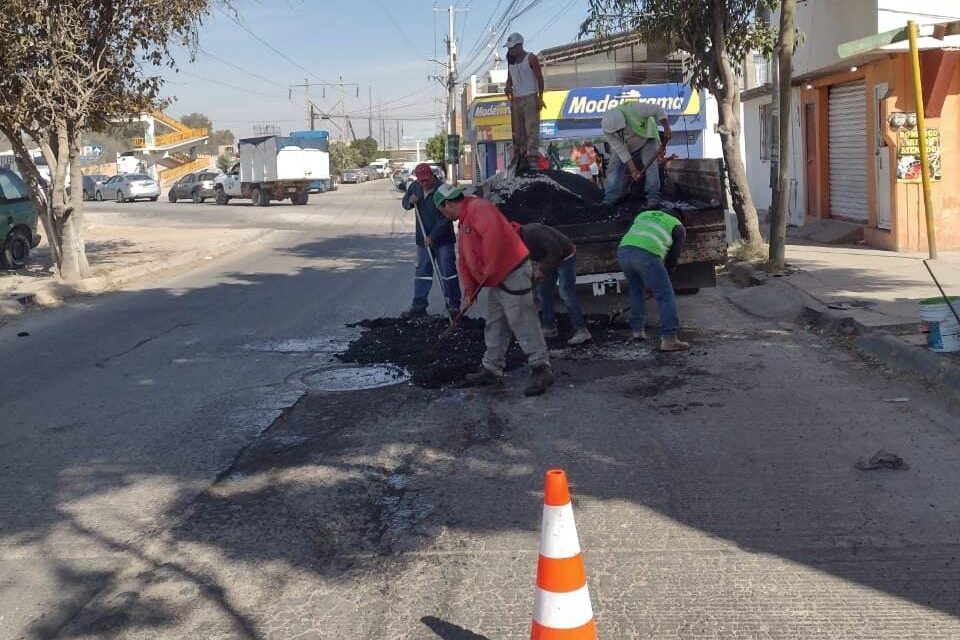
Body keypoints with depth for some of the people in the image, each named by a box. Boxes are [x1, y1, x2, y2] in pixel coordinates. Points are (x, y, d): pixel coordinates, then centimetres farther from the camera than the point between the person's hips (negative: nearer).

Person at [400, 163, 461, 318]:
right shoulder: (414, 187, 1)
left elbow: (445, 218, -20)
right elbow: (404, 203, 16)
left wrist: (433, 236, -22)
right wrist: (410, 201, -8)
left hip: (443, 239, -5)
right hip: (423, 239, 5)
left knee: (448, 271, 2)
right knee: (422, 272, 7)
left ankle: (453, 304, 13)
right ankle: (418, 306, 10)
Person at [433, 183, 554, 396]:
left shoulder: (478, 207, -12)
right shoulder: (464, 221, 21)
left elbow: (493, 233, -32)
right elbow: (465, 262, 22)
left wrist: (490, 267, -25)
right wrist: (469, 293, 15)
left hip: (513, 274, -11)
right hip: (497, 281, 11)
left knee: (523, 324, -10)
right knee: (494, 326, 15)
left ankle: (541, 369, -7)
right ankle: (492, 369, 24)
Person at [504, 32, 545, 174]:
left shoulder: (531, 59, -4)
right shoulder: (511, 61, 14)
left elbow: (540, 78, -5)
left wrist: (540, 97, -12)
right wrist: (508, 87, -3)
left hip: (530, 98, -7)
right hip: (516, 99, 7)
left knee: (531, 128, -12)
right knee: (518, 131, 4)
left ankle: (532, 157, -17)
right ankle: (522, 157, 7)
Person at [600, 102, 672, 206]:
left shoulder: (634, 110, -40)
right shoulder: (607, 129, -30)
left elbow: (658, 111, -26)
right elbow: (621, 151, -28)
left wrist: (666, 129, -33)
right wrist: (633, 170, -33)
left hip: (646, 137, -2)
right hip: (624, 145, 2)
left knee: (650, 164, -20)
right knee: (614, 167, -11)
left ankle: (652, 197, -14)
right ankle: (609, 199, -9)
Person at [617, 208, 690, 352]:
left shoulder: (643, 215, 36)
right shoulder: (678, 228, 23)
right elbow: (673, 257, 18)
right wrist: (663, 279, 30)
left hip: (623, 251, 5)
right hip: (646, 254, -5)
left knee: (636, 290, 28)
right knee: (665, 296, 0)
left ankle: (637, 330, 30)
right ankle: (668, 339, -8)